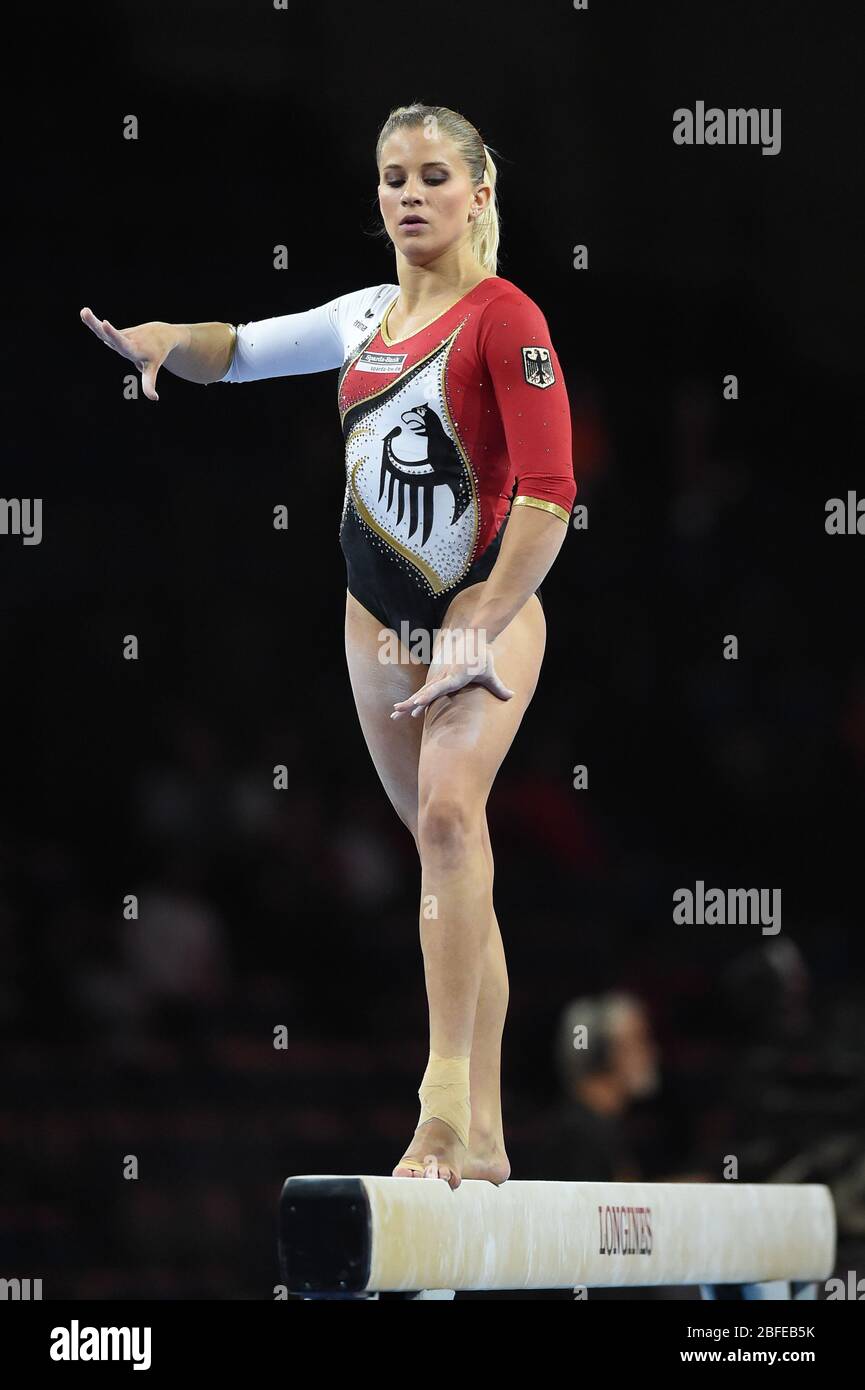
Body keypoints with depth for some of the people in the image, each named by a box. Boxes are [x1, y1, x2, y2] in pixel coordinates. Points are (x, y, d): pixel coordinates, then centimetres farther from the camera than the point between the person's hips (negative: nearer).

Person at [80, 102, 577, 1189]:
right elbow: (240, 350, 24)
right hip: (380, 614, 7)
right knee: (446, 855, 8)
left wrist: (482, 636, -21)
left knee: (449, 809, -28)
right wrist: (162, 338, 0)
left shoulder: (504, 320, -8)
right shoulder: (365, 319, 13)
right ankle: (478, 1136, 11)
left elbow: (548, 491, -15)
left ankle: (448, 1085, -36)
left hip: (483, 599, -7)